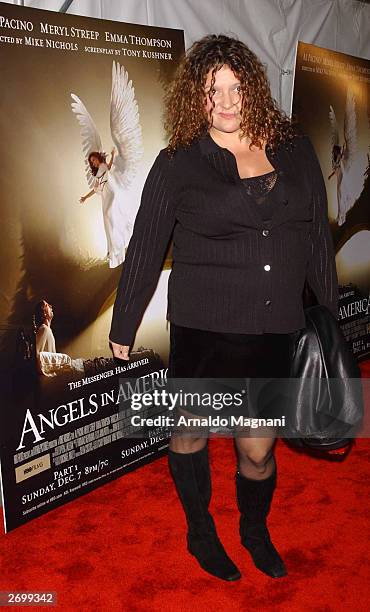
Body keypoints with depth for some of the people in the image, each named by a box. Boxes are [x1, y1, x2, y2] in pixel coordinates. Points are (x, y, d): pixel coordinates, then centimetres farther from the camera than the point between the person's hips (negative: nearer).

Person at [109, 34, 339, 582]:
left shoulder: (294, 150, 5)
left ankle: (256, 532, 43)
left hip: (274, 332, 2)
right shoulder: (178, 163, -4)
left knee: (259, 450, 13)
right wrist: (123, 327, 5)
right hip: (203, 332, -2)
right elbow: (145, 249, 1)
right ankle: (200, 532, 42)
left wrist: (331, 309, 14)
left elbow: (318, 235, 12)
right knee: (190, 433, 15)